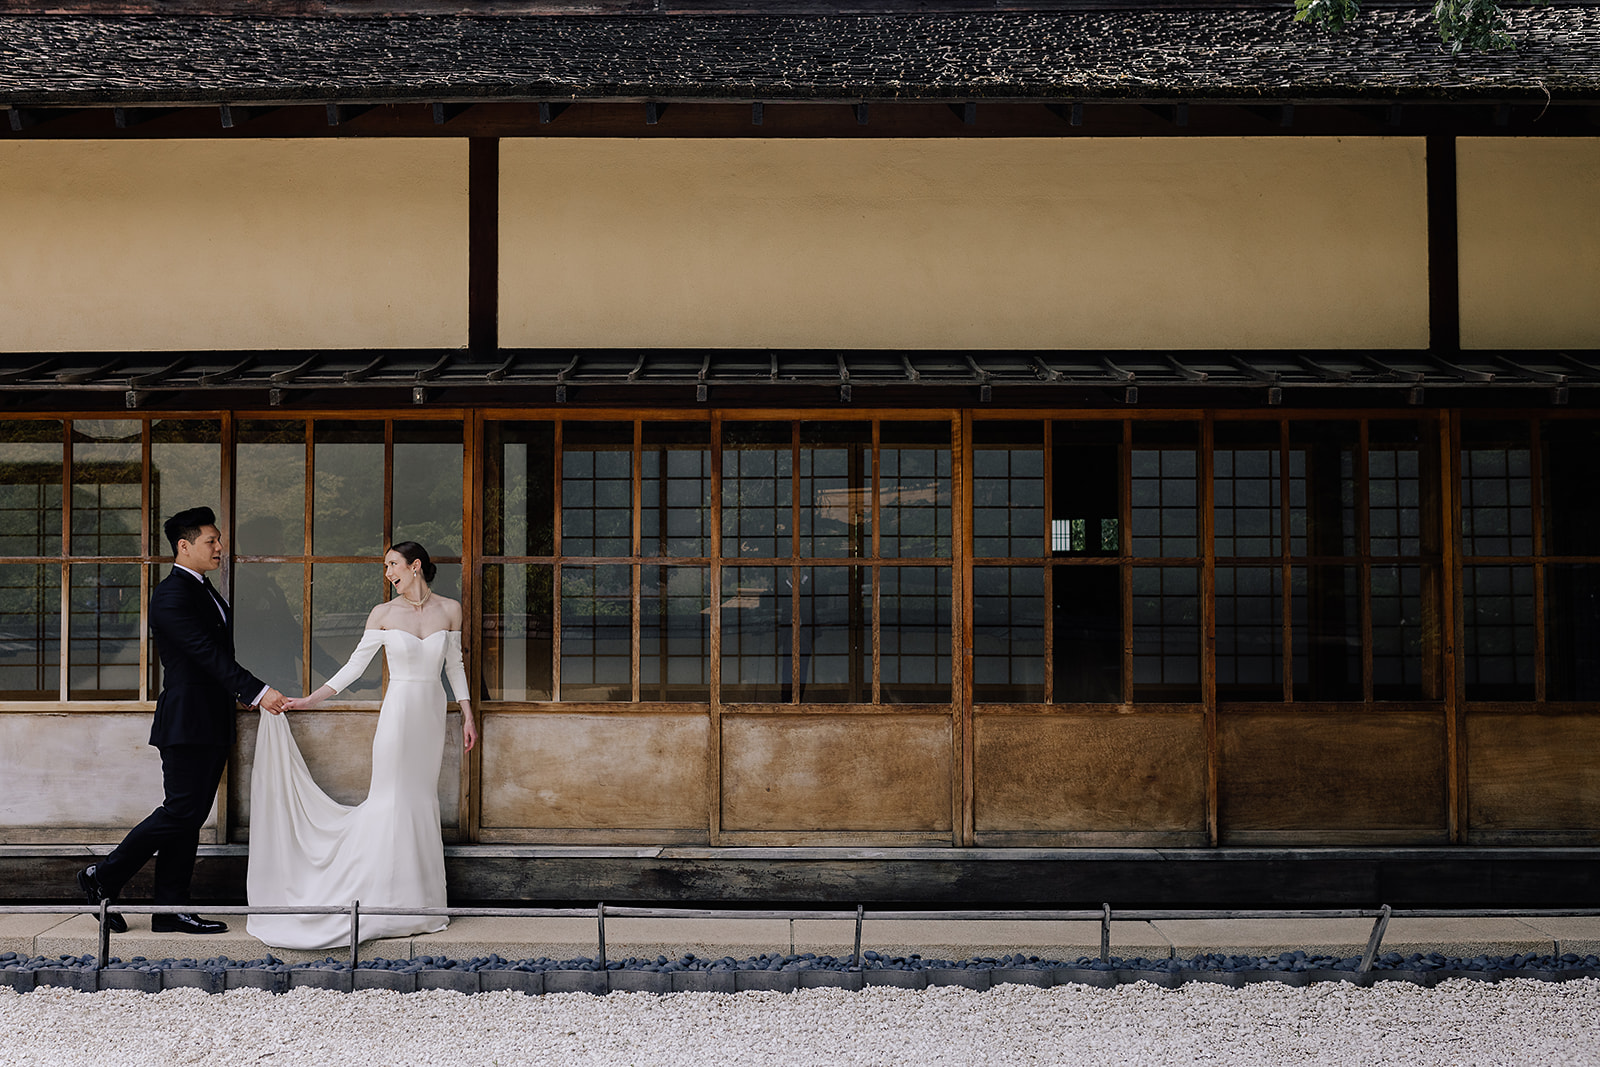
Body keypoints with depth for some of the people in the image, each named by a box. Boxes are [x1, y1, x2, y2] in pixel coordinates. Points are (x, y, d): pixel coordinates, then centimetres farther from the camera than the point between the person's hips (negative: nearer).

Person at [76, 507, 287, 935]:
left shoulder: (204, 591, 18)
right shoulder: (172, 595, -14)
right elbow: (207, 653, -22)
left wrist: (238, 692, 10)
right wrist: (257, 691, -27)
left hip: (211, 724, 10)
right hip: (188, 722, -10)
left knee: (191, 817, 8)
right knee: (181, 811, -9)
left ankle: (171, 911, 10)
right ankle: (103, 877, 2)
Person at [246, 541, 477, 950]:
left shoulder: (449, 610, 5)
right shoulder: (384, 613, 0)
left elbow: (454, 665, 11)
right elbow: (355, 665, 2)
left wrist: (468, 716, 9)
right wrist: (308, 700, -3)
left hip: (433, 712, 2)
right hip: (399, 711, -2)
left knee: (422, 798, 5)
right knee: (392, 799, -6)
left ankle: (420, 898, 11)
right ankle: (387, 899, 0)